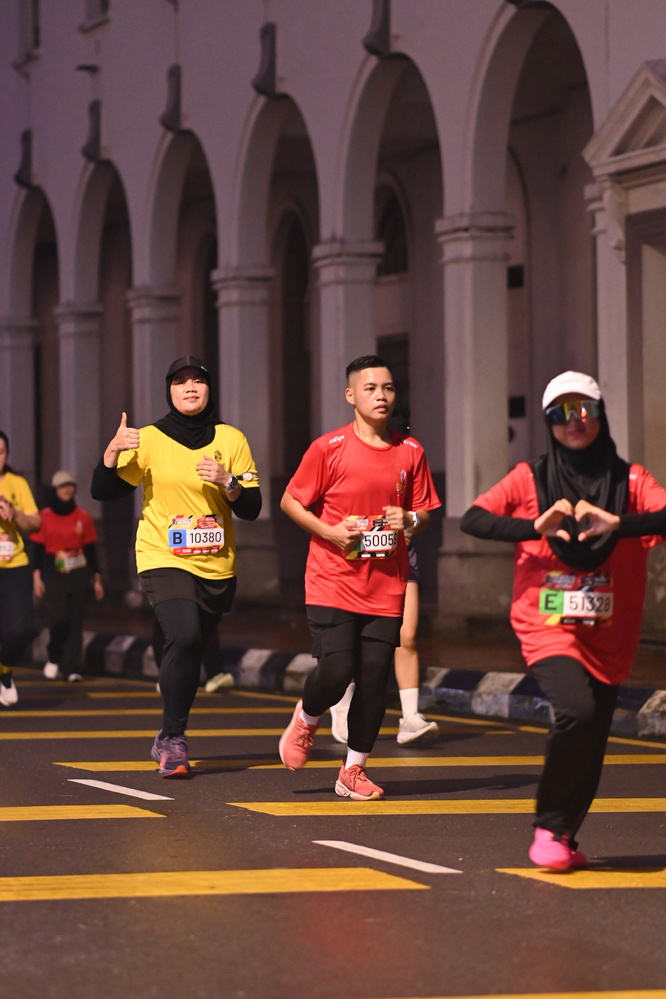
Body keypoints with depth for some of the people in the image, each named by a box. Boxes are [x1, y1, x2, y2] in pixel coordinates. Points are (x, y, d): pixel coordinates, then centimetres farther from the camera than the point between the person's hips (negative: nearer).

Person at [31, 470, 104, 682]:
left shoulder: (83, 517, 8)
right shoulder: (45, 517, 3)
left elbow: (91, 550, 11)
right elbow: (37, 548, 4)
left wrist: (97, 579, 10)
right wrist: (37, 577, -4)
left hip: (79, 576, 2)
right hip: (54, 575, -2)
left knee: (75, 622, -2)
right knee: (59, 618, -15)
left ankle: (72, 669, 1)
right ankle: (54, 658, 10)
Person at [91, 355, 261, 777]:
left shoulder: (231, 440, 4)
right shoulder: (149, 440, -1)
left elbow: (252, 509, 2)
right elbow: (103, 491, -1)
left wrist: (227, 482, -16)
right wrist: (112, 452, -18)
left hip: (217, 566, 3)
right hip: (163, 558, -3)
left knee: (191, 649, 9)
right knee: (184, 637, -24)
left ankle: (168, 740, 29)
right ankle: (174, 738, -14)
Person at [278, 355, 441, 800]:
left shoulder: (410, 451, 5)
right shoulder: (328, 449, -5)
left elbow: (424, 510, 14)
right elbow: (290, 501, 1)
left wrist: (409, 520, -9)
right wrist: (330, 531, -13)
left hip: (386, 586, 3)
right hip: (333, 583, -3)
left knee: (374, 680, 0)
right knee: (336, 670, -14)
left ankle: (354, 770, 16)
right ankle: (306, 720, 21)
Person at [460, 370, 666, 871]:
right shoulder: (531, 479, 2)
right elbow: (473, 518, -9)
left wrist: (617, 523, -31)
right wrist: (536, 527, -23)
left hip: (609, 637, 3)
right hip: (548, 628, -3)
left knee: (591, 745, 7)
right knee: (577, 710, -25)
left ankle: (563, 840, 30)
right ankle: (549, 829, -8)